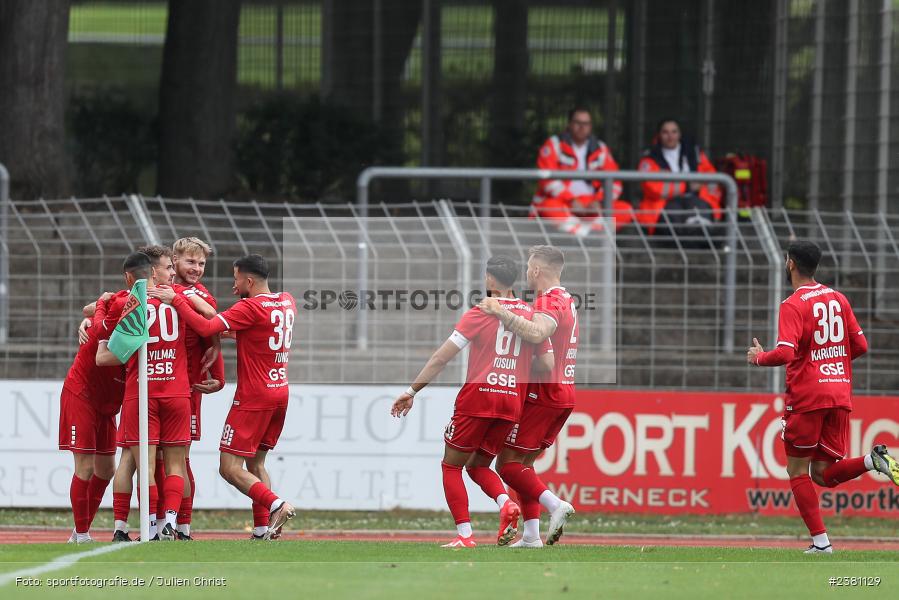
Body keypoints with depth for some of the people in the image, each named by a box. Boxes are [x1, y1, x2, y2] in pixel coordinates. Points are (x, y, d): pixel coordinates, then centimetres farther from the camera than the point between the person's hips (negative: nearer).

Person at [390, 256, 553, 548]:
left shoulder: (482, 312, -3)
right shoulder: (531, 314, 10)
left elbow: (442, 357, -5)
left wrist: (411, 391, -2)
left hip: (478, 395, -5)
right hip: (512, 403, 5)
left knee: (452, 466, 9)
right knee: (478, 466, 19)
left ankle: (464, 535, -4)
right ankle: (506, 504, -11)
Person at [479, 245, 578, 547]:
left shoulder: (549, 301, -15)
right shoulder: (568, 301, 17)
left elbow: (537, 333, -36)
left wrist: (502, 313, -39)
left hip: (542, 395, -9)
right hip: (565, 394, 9)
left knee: (507, 463, -7)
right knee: (523, 463, 14)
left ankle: (555, 504, -22)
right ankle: (531, 536, 7)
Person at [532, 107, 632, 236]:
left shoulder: (601, 150, 11)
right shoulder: (554, 145, 0)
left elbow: (613, 182, 6)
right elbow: (548, 180, -11)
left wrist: (599, 202, -13)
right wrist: (571, 201, -21)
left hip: (591, 207, 4)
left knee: (626, 210, -20)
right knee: (550, 207, -38)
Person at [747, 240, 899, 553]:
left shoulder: (793, 305, -9)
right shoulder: (838, 299, 11)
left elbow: (785, 353, -20)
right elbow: (860, 345, 12)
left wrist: (759, 357, 0)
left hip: (806, 397, -6)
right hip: (840, 395, 6)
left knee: (797, 471, 7)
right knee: (824, 474, 8)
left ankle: (820, 540, -2)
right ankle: (873, 460, -19)